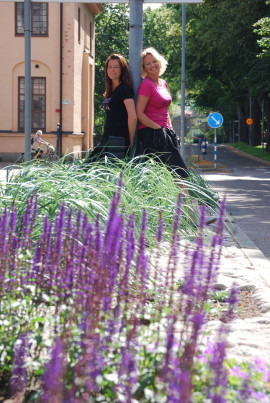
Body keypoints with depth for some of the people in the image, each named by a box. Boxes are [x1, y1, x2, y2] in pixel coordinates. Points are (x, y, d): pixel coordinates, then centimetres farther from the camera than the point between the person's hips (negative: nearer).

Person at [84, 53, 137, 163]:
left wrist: (131, 141, -14)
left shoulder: (125, 89, -10)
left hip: (118, 141, -9)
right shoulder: (110, 91, 17)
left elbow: (133, 117, -18)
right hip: (106, 139, 9)